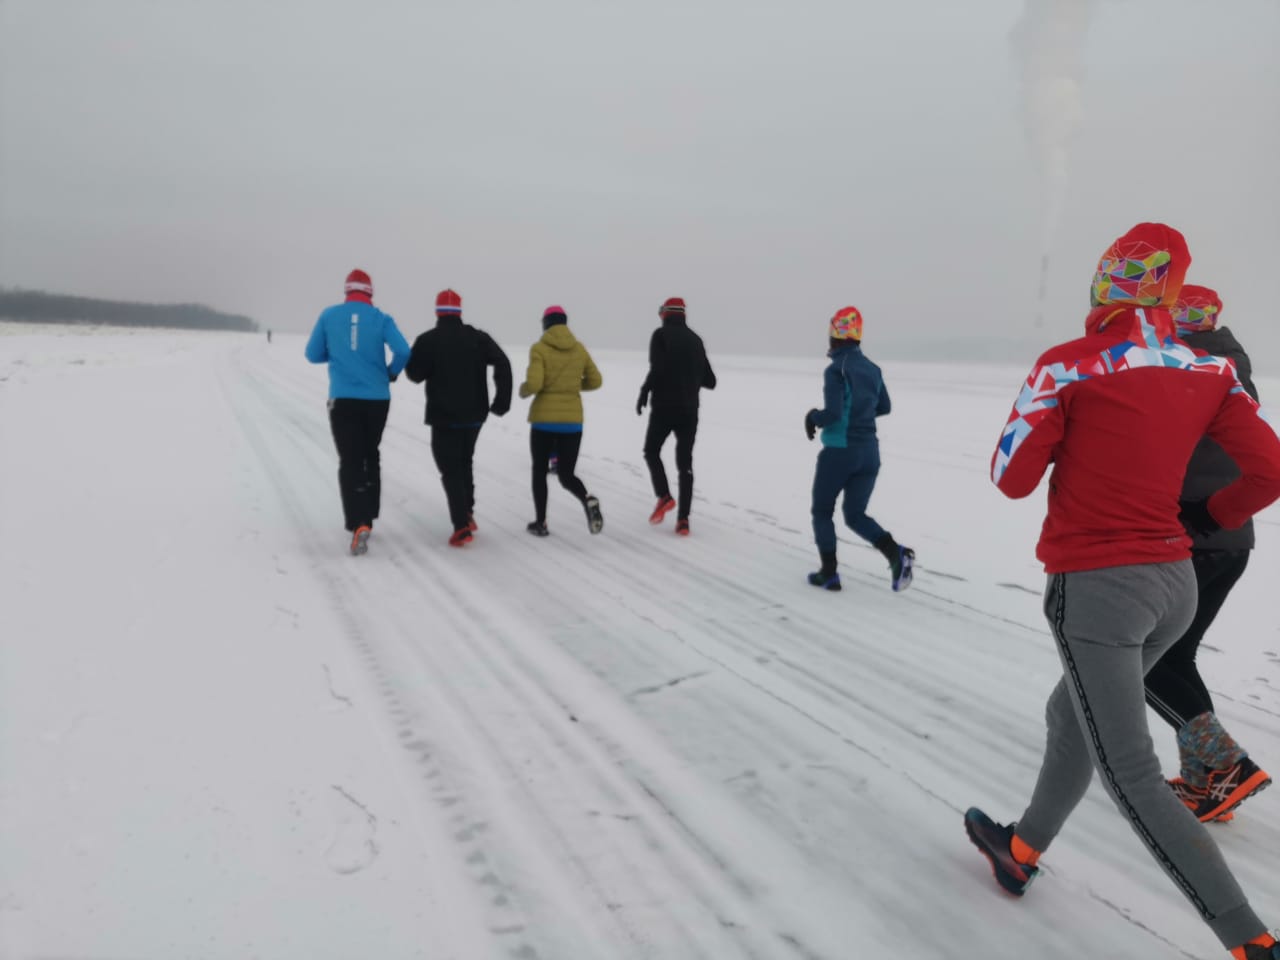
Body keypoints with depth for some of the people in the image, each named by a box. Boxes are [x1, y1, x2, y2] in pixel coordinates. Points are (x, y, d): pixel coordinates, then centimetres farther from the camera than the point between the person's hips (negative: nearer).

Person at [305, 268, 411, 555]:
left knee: (350, 461, -2)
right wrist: (392, 372, 6)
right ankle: (367, 517, 26)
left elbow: (313, 355, 8)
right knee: (370, 456, 19)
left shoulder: (330, 315, 3)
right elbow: (404, 351, -13)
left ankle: (358, 524, -18)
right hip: (377, 399, 1)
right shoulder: (381, 318, 0)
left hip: (343, 400, -1)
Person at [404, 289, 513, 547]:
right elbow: (503, 364, -8)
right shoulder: (478, 337, 3)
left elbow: (415, 374, 0)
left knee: (450, 470, 0)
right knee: (464, 463, 24)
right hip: (474, 415, 4)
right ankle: (467, 514, 27)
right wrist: (502, 401, -7)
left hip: (444, 417, -4)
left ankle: (461, 527, -10)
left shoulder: (427, 340, -6)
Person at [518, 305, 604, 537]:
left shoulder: (539, 348, -8)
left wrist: (523, 390, 5)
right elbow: (595, 381, 11)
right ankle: (588, 501, -22)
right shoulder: (579, 349, 5)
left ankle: (540, 523, 19)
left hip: (543, 420, -3)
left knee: (539, 471, 17)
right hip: (572, 421, 3)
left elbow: (533, 384, -17)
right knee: (566, 475, 9)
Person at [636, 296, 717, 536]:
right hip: (689, 410, 4)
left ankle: (664, 496, -3)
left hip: (664, 406, -4)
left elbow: (657, 368, -18)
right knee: (685, 463, 7)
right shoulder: (695, 339, 12)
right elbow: (710, 381, 13)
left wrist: (644, 393, -5)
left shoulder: (661, 334, -3)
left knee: (651, 451, 17)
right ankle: (683, 519, -1)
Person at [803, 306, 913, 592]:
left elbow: (832, 413, -22)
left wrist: (813, 417, -3)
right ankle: (897, 553, -8)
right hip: (869, 452, 6)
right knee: (855, 515, 15)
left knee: (822, 512, 14)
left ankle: (829, 573, 14)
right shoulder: (872, 369, 6)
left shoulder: (836, 370, -15)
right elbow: (884, 407, 18)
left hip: (839, 451, -6)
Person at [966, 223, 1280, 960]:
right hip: (1175, 583, 7)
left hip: (1096, 587, -7)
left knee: (1133, 776, 1)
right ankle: (1021, 851, 40)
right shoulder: (1210, 371, 2)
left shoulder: (1069, 366, -13)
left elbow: (1013, 479, -12)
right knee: (1072, 714, 24)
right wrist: (1208, 519, 18)